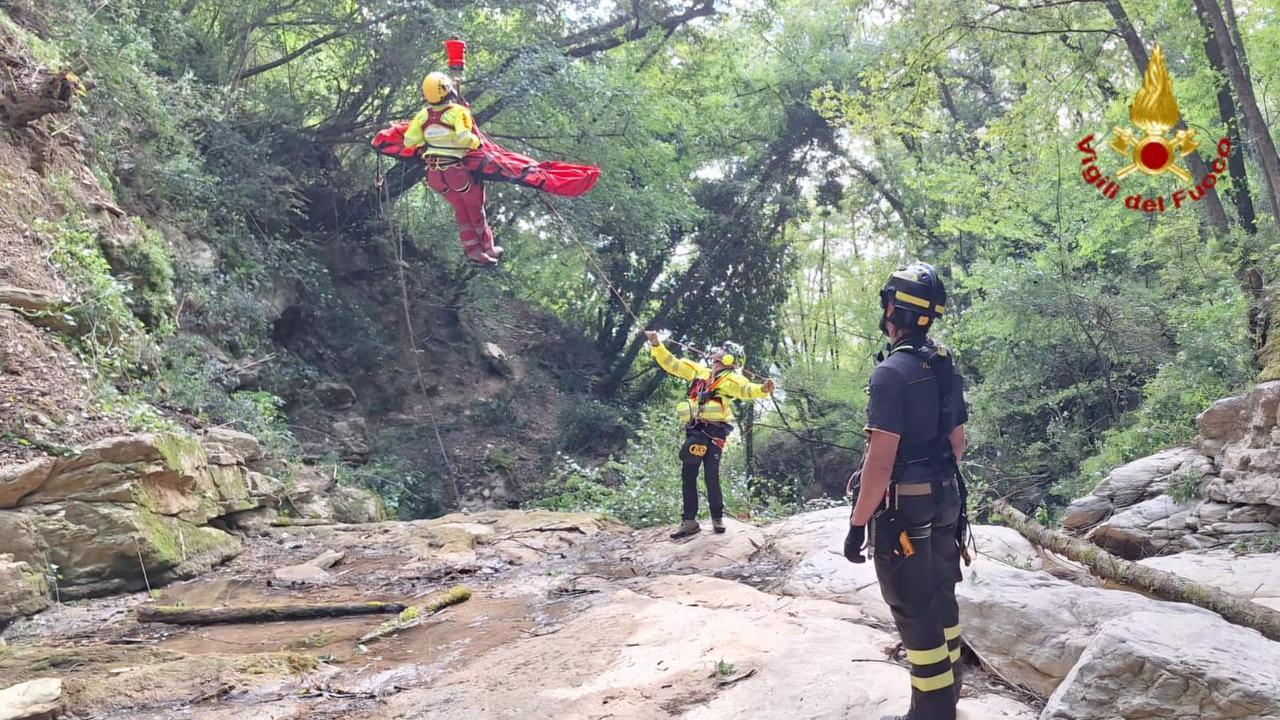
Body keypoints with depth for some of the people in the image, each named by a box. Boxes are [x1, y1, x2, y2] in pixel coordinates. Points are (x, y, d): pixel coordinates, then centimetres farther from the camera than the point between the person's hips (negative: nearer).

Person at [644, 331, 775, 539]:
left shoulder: (731, 379, -3)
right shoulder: (699, 370, 14)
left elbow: (747, 389, -22)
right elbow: (672, 364, 18)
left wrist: (762, 389, -43)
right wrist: (656, 345, 9)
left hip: (714, 431, -6)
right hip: (694, 430, 6)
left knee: (711, 477, -6)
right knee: (687, 475, 6)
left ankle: (718, 518, 14)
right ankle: (689, 521, 14)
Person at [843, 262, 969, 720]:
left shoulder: (892, 372, -21)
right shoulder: (945, 369, 7)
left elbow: (881, 460, -24)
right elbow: (958, 441, 16)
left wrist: (857, 523, -18)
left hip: (903, 510, -9)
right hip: (945, 504, 9)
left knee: (916, 613, 1)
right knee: (941, 599, 20)